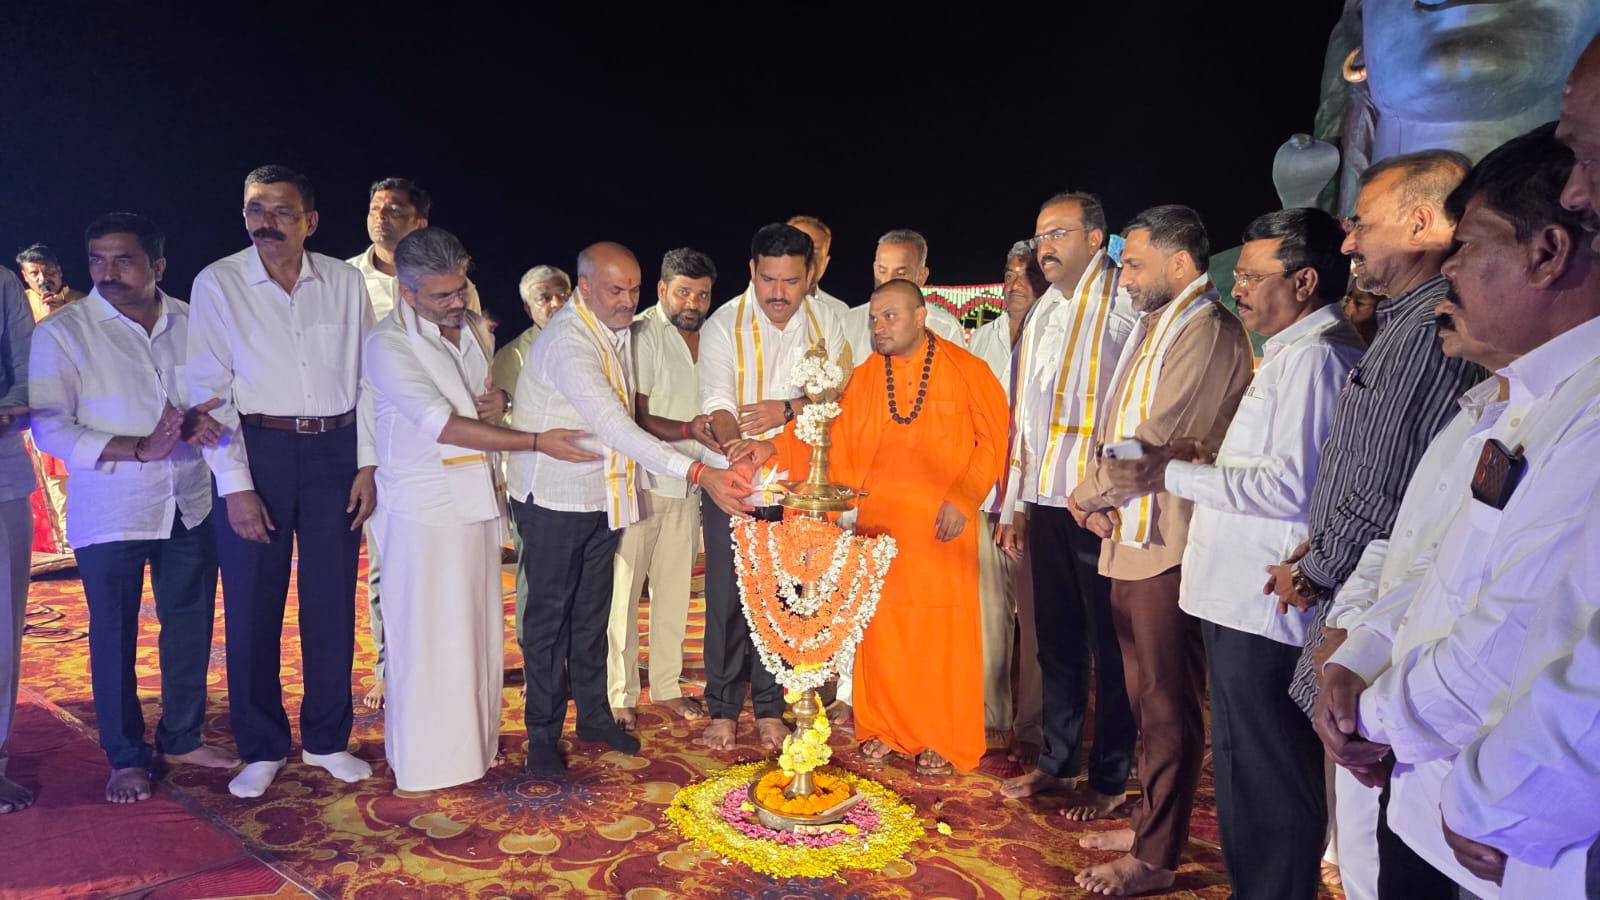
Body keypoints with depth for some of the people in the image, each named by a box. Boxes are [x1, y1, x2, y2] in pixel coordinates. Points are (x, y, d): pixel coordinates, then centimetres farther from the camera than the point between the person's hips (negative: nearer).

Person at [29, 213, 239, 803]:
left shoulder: (192, 323, 4)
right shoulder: (61, 333, -6)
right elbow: (50, 426, -10)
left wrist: (206, 416, -11)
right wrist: (140, 450, -22)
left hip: (190, 504, 3)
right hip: (109, 513, -3)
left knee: (190, 625, 11)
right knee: (114, 636, 7)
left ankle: (182, 738, 30)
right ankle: (126, 758, 24)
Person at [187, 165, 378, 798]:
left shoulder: (344, 282, 4)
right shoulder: (217, 284, -2)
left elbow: (365, 377, 7)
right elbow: (207, 390, -4)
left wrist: (366, 464, 1)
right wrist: (235, 485, -9)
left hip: (336, 449, 2)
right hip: (257, 451, -1)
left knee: (332, 603, 8)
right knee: (251, 607, 4)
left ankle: (327, 740, 24)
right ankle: (262, 750, 22)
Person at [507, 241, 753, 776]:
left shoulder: (617, 332, 4)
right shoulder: (568, 343, -25)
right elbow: (617, 429, -34)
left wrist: (678, 428, 0)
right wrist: (700, 474, -39)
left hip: (602, 500, 8)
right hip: (554, 501, -7)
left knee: (593, 612, 17)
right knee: (549, 616, 5)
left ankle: (594, 714, 31)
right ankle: (542, 734, 19)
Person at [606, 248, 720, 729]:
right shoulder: (641, 335, -12)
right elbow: (638, 419, -15)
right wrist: (688, 429, -25)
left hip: (688, 483, 6)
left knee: (675, 588, 13)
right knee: (624, 590, 0)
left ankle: (666, 684, 26)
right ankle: (620, 694, 12)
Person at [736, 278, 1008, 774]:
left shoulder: (966, 371, -1)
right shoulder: (864, 377, 7)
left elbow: (995, 440, 0)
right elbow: (832, 434, 3)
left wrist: (963, 498, -9)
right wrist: (773, 449, -10)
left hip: (942, 526, -3)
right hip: (878, 520, 3)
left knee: (941, 631, 2)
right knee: (879, 627, 6)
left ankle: (943, 740, 17)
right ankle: (882, 728, 23)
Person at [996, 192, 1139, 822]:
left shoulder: (1124, 305, -8)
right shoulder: (1042, 314, 16)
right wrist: (1014, 503, 17)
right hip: (1046, 501, 7)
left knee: (1108, 644, 4)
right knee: (1055, 638, 16)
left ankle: (1110, 779, 18)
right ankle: (1057, 762, 30)